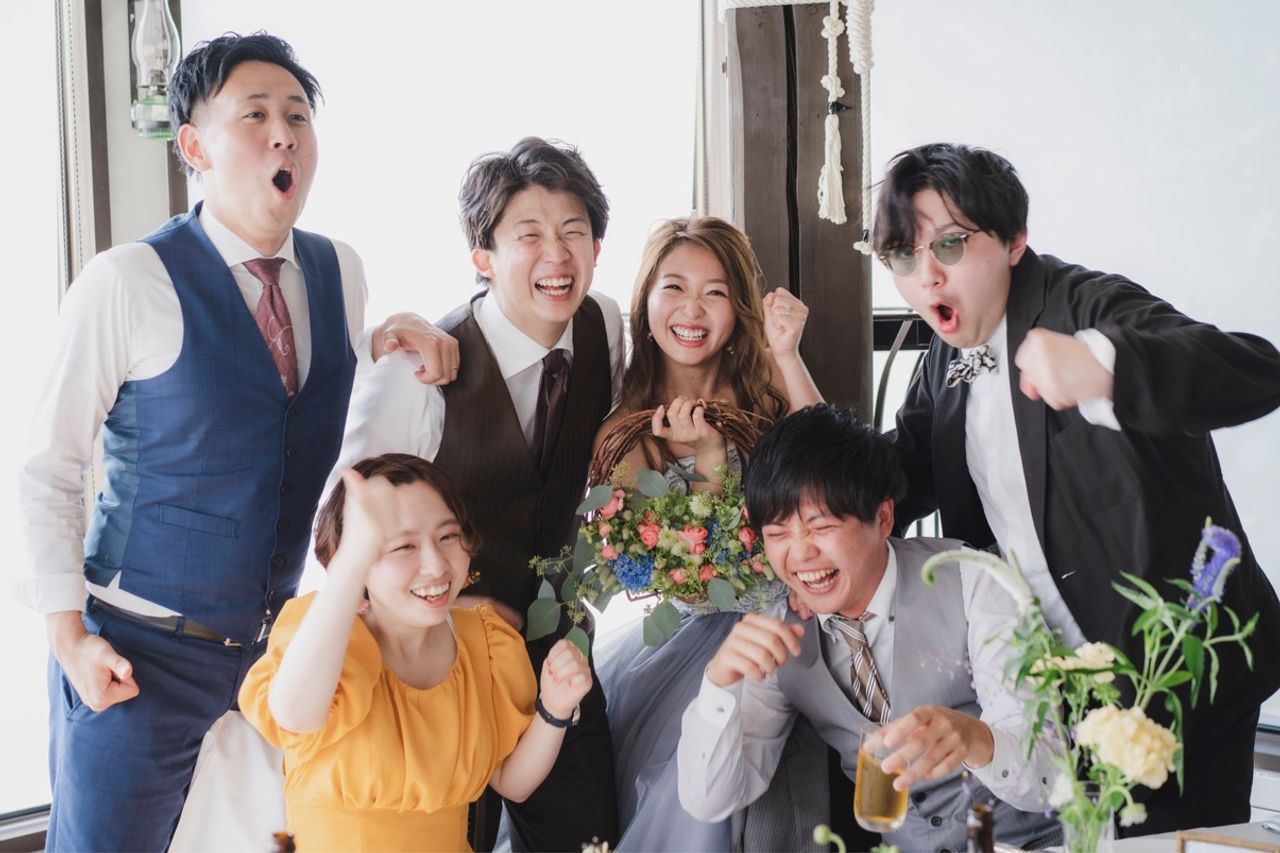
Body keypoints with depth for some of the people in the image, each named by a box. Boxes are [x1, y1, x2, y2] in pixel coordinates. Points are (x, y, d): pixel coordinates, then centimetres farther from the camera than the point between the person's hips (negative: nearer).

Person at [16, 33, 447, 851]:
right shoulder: (129, 283, -14)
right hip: (139, 653, -4)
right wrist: (71, 638, -12)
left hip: (280, 643, 5)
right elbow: (50, 470, -9)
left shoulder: (342, 273, 1)